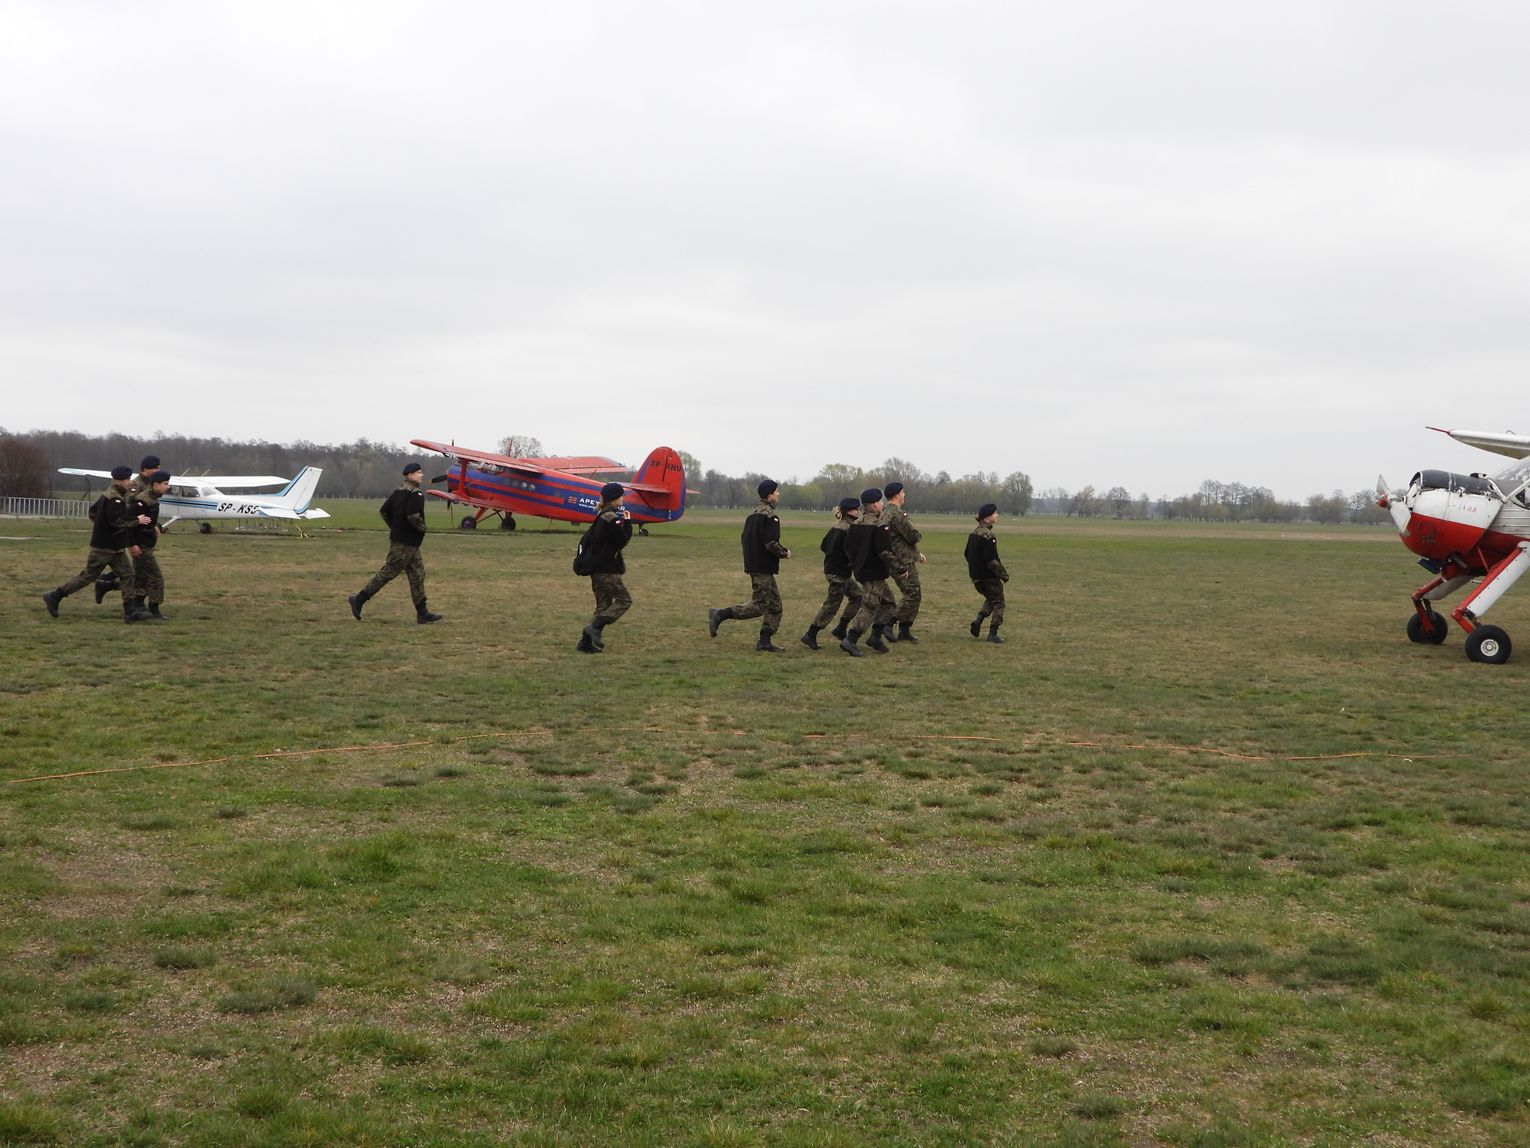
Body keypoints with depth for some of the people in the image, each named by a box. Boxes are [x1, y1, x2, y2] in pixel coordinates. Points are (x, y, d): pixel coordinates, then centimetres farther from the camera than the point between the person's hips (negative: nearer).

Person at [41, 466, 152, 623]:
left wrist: (98, 529, 22)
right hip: (103, 547, -10)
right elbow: (116, 521, -27)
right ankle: (55, 596, 10)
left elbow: (93, 512, 21)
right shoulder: (114, 498, -19)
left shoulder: (108, 495, 12)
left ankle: (130, 611, 1)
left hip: (115, 547, 10)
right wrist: (137, 521, -20)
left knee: (127, 575, 3)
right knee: (88, 576, 0)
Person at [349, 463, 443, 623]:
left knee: (417, 574, 10)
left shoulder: (399, 491, 13)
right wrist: (422, 528, -9)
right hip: (405, 543, -10)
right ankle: (359, 599, -1)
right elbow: (413, 516, -27)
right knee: (389, 572, -5)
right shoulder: (415, 493, -15)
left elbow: (383, 511, 15)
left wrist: (394, 527, 19)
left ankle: (422, 612, 10)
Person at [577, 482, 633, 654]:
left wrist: (623, 523, 13)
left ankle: (586, 642, 6)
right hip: (606, 570, -10)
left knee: (603, 605, 11)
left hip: (596, 568, 10)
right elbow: (622, 541, -16)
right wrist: (627, 523, -5)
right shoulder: (611, 518, -15)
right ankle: (595, 627, -13)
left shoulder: (601, 515, 17)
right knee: (624, 600, -4)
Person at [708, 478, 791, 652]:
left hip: (753, 565, 10)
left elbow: (743, 539, 18)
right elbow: (771, 544, -22)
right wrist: (784, 553, -5)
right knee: (760, 605, -7)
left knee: (775, 606, 12)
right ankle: (720, 614, -9)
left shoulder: (753, 513, 14)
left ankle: (765, 643, 13)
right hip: (763, 569, -10)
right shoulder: (770, 516, -15)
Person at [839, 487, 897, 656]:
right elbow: (884, 551, -21)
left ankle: (875, 636, 19)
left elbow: (847, 546, 14)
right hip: (874, 573, -9)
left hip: (860, 570, 9)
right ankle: (850, 641, -11)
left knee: (887, 600, 20)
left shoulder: (857, 523, 8)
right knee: (869, 608, -6)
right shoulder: (879, 525, -17)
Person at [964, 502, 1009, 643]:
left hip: (976, 576, 8)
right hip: (989, 577, -8)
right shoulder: (988, 536, -20)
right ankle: (993, 634, 6)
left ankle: (978, 620, 5)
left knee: (990, 599, 25)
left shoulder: (973, 533, 7)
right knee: (998, 603, 6)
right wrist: (1003, 574, -14)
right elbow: (991, 560, -23)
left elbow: (967, 554, 15)